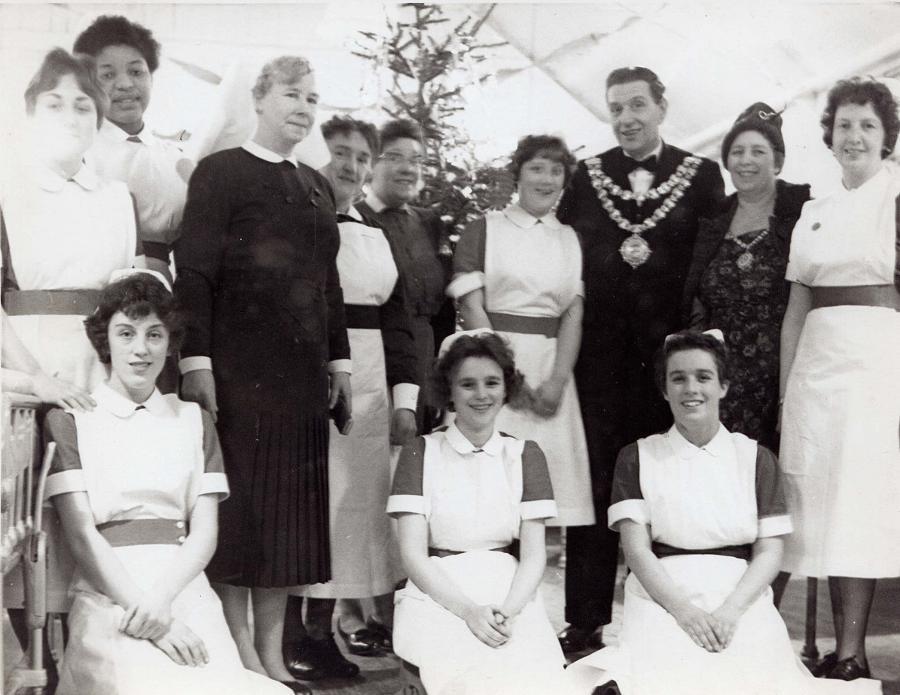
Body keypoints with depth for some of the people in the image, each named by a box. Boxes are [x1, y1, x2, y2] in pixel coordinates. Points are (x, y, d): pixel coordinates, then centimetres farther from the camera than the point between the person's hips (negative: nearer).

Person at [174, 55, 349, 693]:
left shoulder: (317, 185, 17)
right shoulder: (221, 172, -2)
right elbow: (194, 271, -8)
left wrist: (339, 356, 14)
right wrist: (196, 358, -15)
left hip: (303, 370, 6)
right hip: (240, 366, -6)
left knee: (293, 505, 6)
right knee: (240, 498, -2)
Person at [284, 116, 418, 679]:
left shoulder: (376, 236, 17)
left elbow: (397, 318, 16)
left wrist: (405, 397, 7)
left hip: (368, 384, 6)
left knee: (355, 501, 5)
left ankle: (325, 627, 13)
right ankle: (291, 630, 4)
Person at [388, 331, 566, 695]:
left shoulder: (525, 455, 10)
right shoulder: (421, 453, 4)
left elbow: (534, 555, 5)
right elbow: (413, 555, -2)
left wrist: (508, 611, -15)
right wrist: (469, 610, -16)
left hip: (510, 595, 2)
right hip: (437, 596, -2)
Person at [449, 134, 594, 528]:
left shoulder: (571, 239, 15)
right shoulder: (484, 230, 6)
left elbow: (574, 315, 6)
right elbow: (471, 308, -3)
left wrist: (557, 380, -8)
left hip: (553, 366, 3)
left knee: (556, 462, -2)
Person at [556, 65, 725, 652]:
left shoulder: (702, 175, 7)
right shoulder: (586, 176, 11)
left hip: (671, 352, -1)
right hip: (599, 352, 1)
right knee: (594, 485, 4)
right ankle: (586, 621, 12)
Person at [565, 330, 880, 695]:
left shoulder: (756, 458, 13)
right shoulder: (638, 457, 10)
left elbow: (770, 551, 5)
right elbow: (636, 548, 0)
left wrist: (731, 610, -13)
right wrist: (683, 609, -16)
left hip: (740, 599, 1)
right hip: (662, 599, -1)